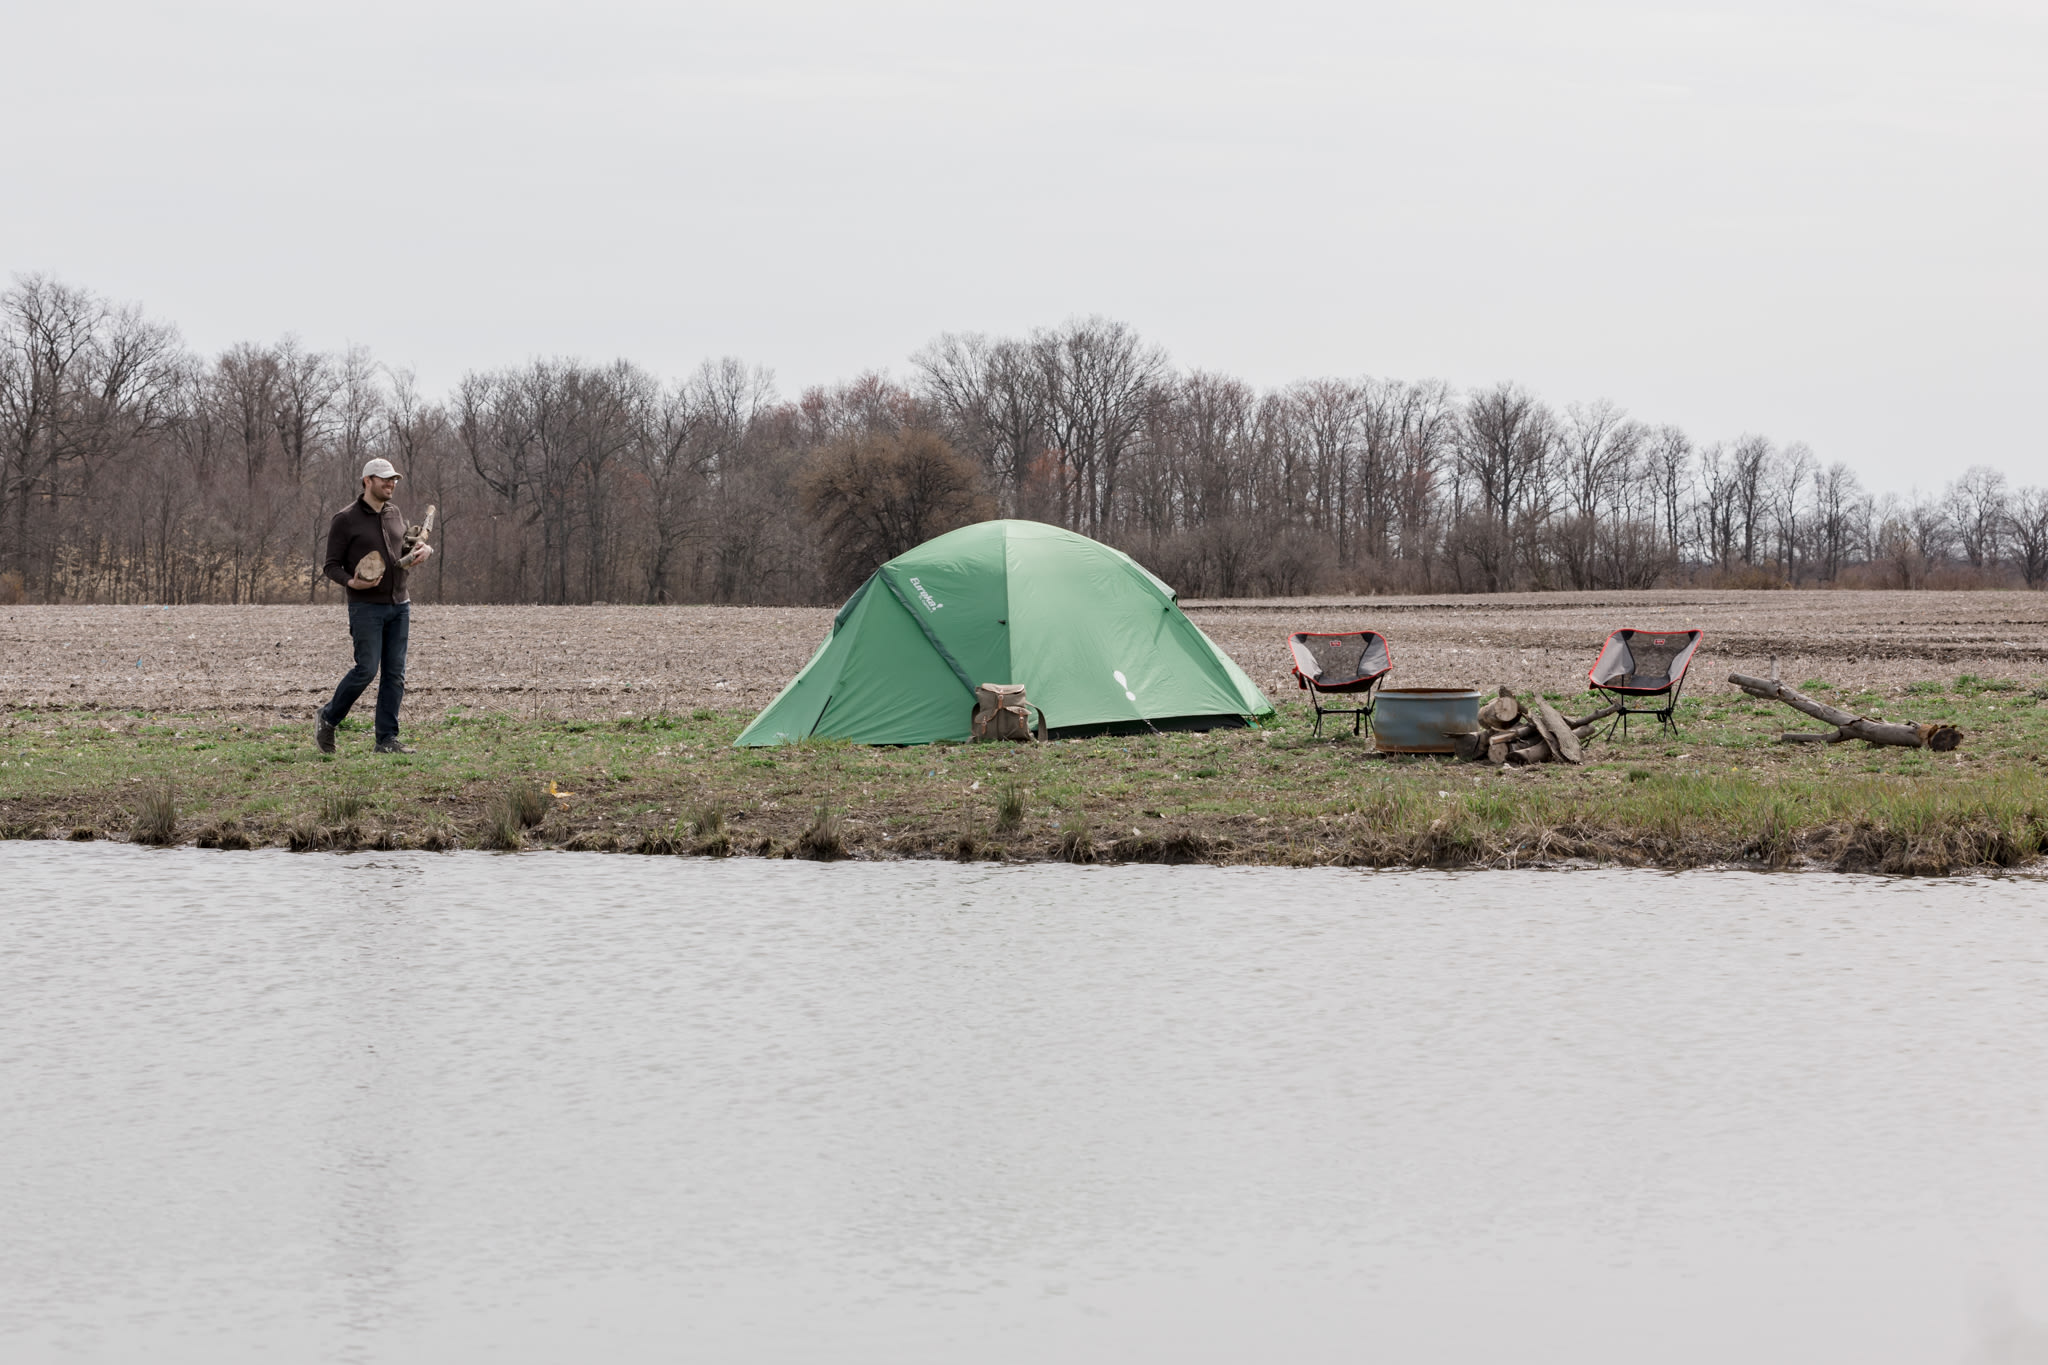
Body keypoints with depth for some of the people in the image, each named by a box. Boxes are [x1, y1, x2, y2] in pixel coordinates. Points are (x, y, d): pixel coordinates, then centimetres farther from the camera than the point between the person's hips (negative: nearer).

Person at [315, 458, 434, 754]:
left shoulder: (393, 514, 12)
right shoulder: (345, 520, -7)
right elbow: (331, 565, -5)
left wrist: (423, 549, 5)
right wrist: (351, 582, -25)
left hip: (399, 605, 6)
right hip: (367, 607, -6)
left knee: (395, 674, 2)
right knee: (366, 669, -12)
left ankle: (387, 739, 6)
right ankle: (328, 720, 9)